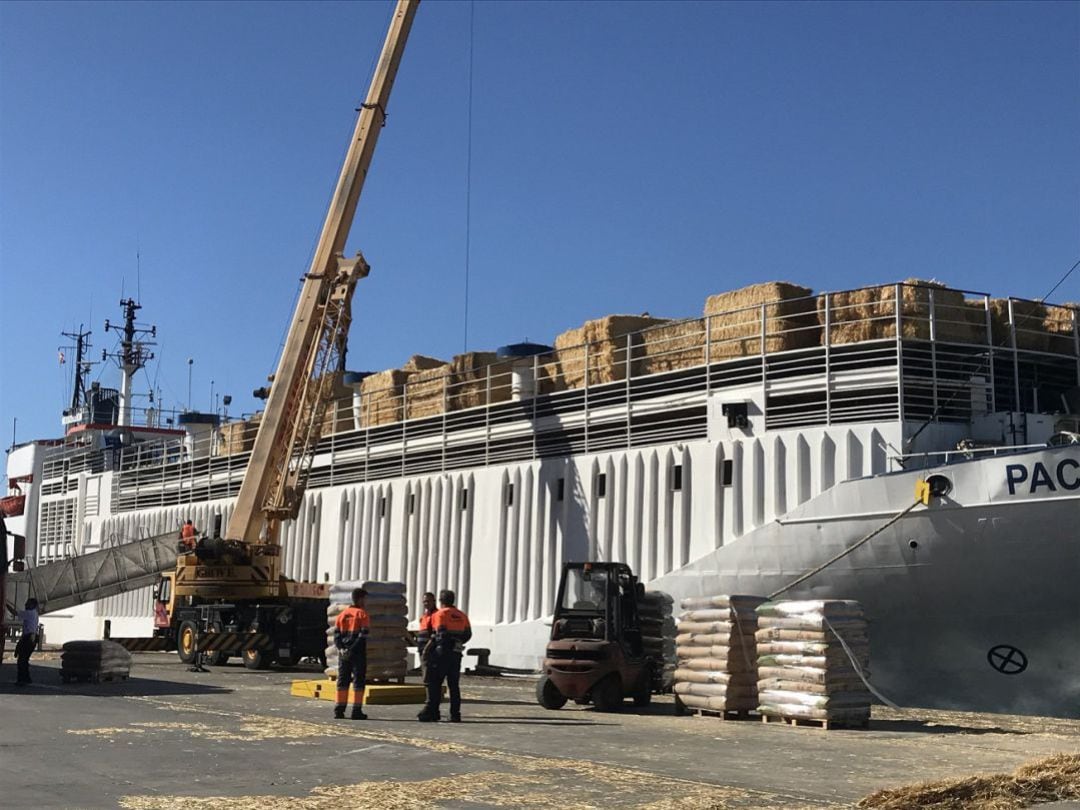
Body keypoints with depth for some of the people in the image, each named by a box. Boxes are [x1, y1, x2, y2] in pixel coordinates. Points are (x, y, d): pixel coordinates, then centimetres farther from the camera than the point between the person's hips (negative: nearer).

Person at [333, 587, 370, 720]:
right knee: (358, 681, -1)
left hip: (343, 653, 5)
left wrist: (341, 648, -4)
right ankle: (357, 711, -2)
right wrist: (353, 649, -16)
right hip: (358, 653, -5)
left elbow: (336, 633, 5)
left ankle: (339, 710, 11)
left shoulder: (342, 614, 12)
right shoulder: (362, 614, -6)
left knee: (342, 680, 10)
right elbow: (363, 634, -16)